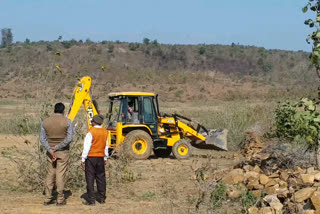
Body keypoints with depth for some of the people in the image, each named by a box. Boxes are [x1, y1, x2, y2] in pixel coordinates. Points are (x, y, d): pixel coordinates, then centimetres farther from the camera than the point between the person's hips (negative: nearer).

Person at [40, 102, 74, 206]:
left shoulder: (45, 122, 2)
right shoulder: (67, 122, -7)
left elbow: (42, 138, -3)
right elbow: (69, 138, -15)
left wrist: (51, 150, -8)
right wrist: (57, 147, -12)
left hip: (50, 152, 3)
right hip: (63, 152, -3)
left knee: (50, 174, 11)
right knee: (60, 175, 1)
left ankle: (47, 199, 11)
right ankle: (60, 199, 5)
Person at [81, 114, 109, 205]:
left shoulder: (91, 132, -13)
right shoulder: (105, 132, 5)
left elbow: (87, 146, -14)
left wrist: (83, 159, -9)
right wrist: (105, 158, 21)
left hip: (91, 157, -5)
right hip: (101, 157, 5)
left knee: (90, 178, 0)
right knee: (101, 177, 12)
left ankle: (91, 199, -1)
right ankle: (102, 198, 18)